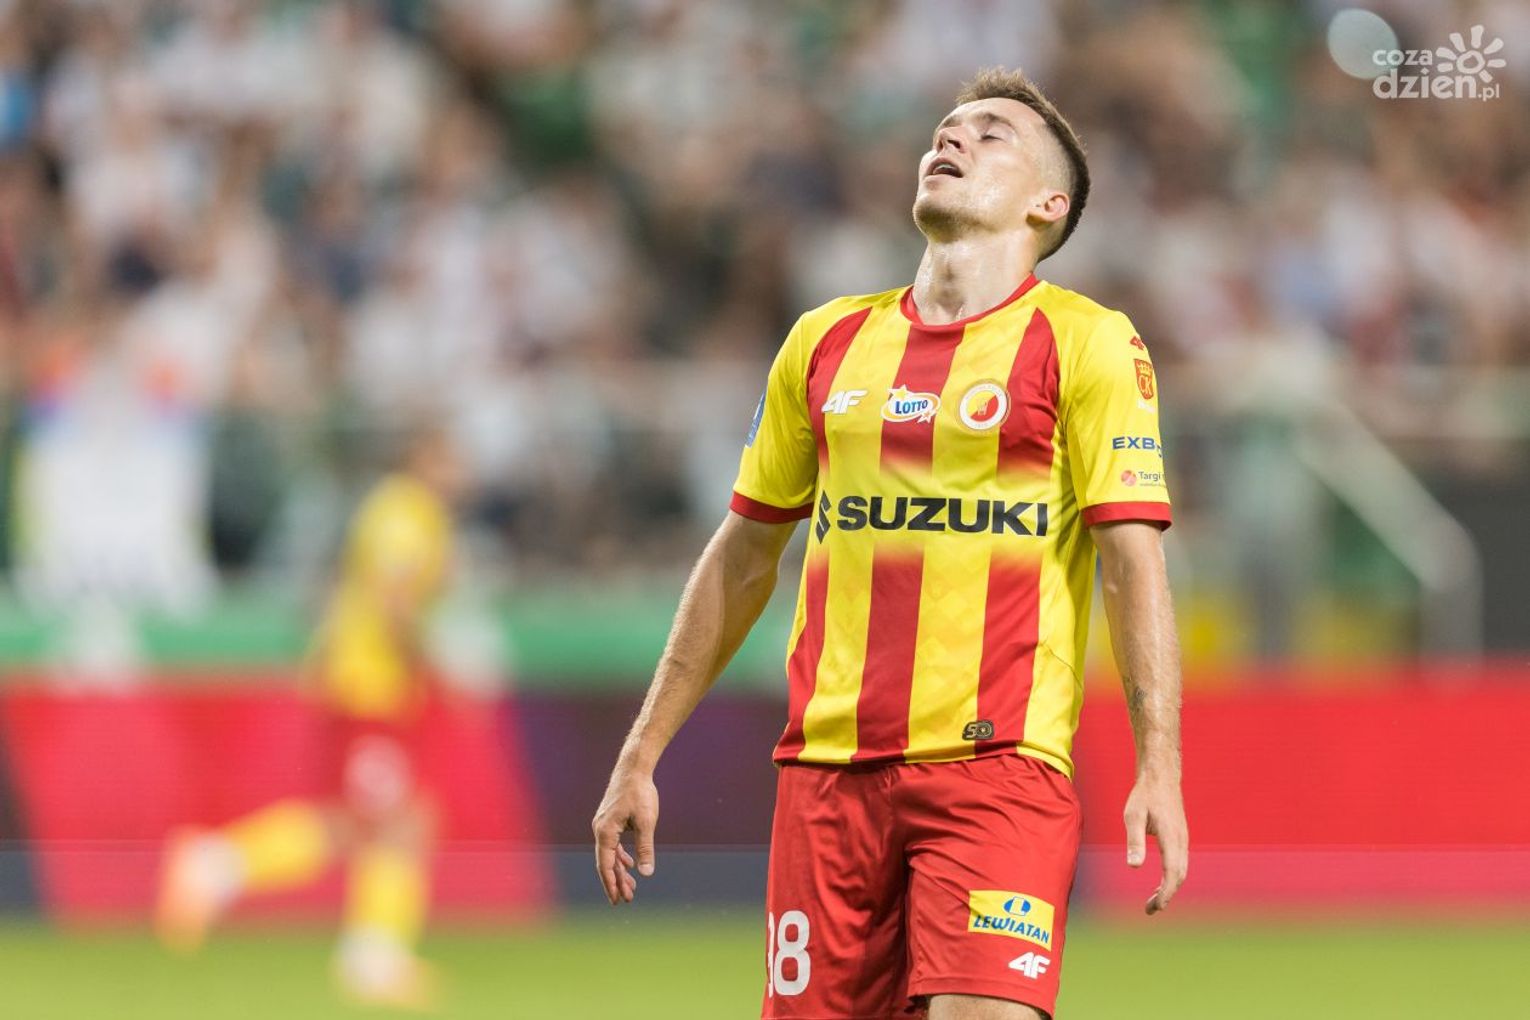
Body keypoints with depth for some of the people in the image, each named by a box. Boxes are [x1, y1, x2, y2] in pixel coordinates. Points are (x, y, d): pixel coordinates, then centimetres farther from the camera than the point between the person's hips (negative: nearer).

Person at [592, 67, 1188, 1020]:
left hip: (998, 767, -4)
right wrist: (642, 755, 20)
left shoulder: (1088, 343, 2)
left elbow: (1133, 560, -5)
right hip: (829, 765, 4)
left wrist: (1159, 766, -16)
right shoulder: (826, 342, 15)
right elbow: (742, 559, 22)